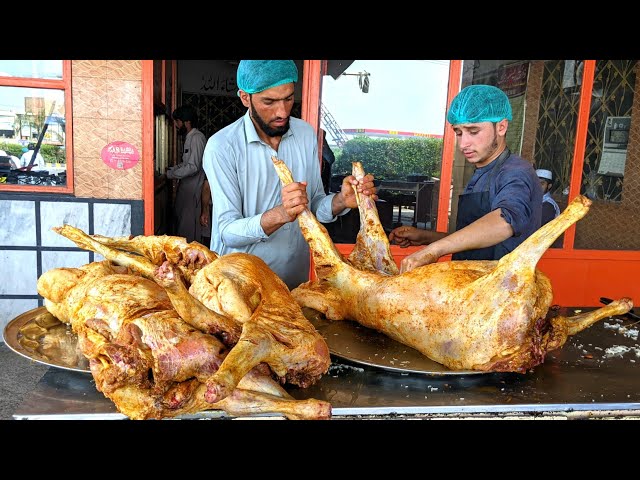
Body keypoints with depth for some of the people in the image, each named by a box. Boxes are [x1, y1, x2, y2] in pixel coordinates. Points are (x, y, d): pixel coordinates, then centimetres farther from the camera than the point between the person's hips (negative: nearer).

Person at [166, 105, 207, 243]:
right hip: (186, 188, 10)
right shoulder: (189, 137, 15)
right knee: (181, 221, 15)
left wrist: (170, 174, -16)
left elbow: (193, 167, -22)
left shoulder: (197, 138, -16)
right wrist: (171, 169, 8)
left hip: (193, 190, -10)